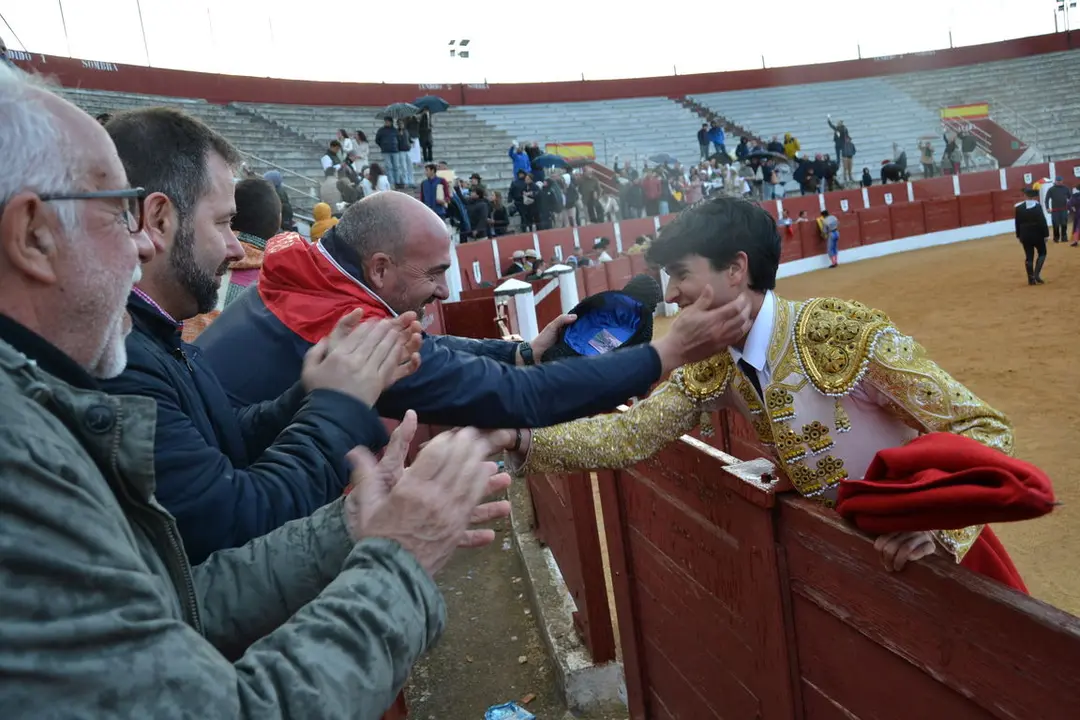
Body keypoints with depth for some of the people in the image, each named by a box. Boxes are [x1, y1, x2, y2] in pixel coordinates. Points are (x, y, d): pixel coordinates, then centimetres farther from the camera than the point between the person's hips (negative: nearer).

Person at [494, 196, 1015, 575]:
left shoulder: (844, 335, -27)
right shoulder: (713, 368, -9)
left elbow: (985, 429, -23)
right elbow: (630, 436, -8)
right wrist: (520, 438, -21)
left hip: (919, 550, -4)